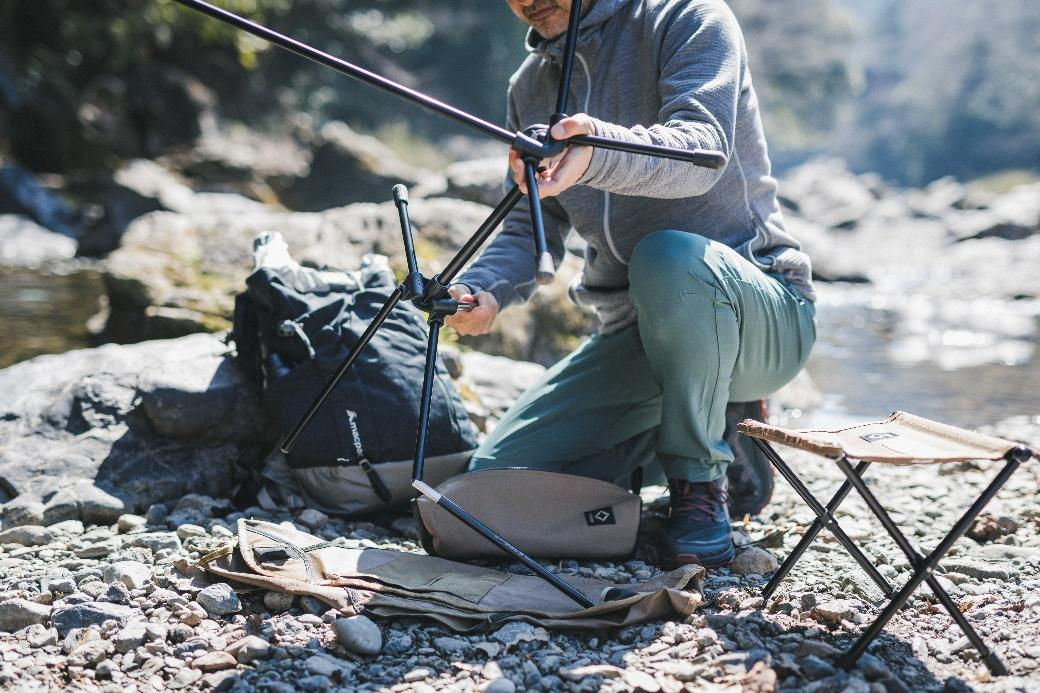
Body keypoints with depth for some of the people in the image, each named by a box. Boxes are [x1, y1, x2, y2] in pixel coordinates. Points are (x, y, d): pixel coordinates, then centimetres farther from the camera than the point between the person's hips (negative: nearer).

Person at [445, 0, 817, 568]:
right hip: (635, 333, 6)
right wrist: (482, 291, -15)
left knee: (668, 259, -39)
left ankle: (701, 480, -15)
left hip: (761, 315, -6)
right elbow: (528, 227, 7)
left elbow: (702, 151, -26)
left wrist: (600, 149, -47)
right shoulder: (531, 84, 11)